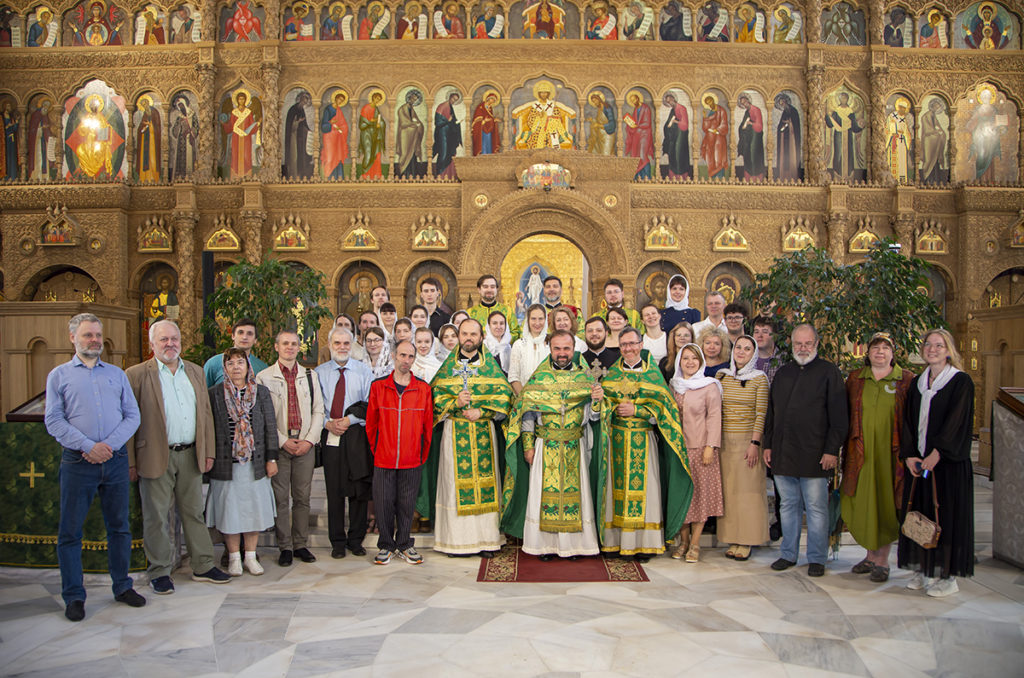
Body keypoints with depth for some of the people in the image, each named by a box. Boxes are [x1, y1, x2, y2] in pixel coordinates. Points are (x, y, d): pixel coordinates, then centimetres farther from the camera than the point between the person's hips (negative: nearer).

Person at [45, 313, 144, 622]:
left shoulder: (117, 374, 13)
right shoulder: (59, 375, 6)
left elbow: (133, 415, 6)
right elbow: (53, 421, -3)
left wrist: (109, 444, -9)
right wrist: (88, 446, -14)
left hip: (116, 459, 2)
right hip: (77, 462, -2)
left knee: (119, 526, 9)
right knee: (70, 530, 2)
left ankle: (122, 587, 21)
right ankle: (74, 596, 14)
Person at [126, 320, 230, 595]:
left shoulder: (195, 371, 11)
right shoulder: (136, 375, -4)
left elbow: (205, 414, 12)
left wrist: (208, 452, 8)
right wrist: (130, 462, -8)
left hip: (190, 456, 4)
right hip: (156, 457, -4)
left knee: (194, 512, 13)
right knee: (157, 517, 6)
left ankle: (203, 566, 22)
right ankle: (160, 572, 19)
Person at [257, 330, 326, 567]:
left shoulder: (310, 376, 11)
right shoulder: (264, 377, 2)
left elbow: (318, 410, 8)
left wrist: (310, 440, -3)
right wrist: (283, 441, -9)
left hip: (305, 445, 2)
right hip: (279, 445, -2)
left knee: (302, 497, 6)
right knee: (280, 498, 1)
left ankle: (301, 545, 16)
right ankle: (285, 547, 10)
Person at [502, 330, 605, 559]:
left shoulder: (584, 378, 5)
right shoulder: (539, 378, 2)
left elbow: (592, 416, 3)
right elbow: (527, 414, 3)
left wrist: (597, 400, -18)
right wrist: (528, 446, -2)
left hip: (575, 448, 1)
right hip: (545, 447, -1)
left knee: (573, 491, 3)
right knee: (545, 491, 2)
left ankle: (573, 544, 14)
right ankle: (545, 544, 12)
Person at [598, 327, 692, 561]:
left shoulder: (653, 374, 6)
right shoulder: (611, 373, 10)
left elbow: (662, 405, -1)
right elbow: (602, 401, 4)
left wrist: (635, 410, -12)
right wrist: (616, 408, -15)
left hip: (643, 440, -1)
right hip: (616, 438, 1)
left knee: (643, 486, -2)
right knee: (617, 486, 1)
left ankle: (644, 544, 4)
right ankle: (615, 540, 8)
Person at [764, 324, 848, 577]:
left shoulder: (829, 372, 0)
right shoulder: (783, 373, 15)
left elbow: (838, 416, -5)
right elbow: (771, 412, 18)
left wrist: (832, 450, -11)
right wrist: (768, 445, 11)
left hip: (814, 456, -4)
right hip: (783, 454, 5)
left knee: (816, 508, 2)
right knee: (788, 506, 11)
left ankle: (816, 558, 13)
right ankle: (788, 554, 21)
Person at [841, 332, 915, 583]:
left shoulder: (907, 379, 2)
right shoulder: (855, 378, 9)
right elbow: (845, 414, 11)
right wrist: (847, 447, 5)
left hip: (890, 453, -2)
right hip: (861, 452, 2)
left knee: (886, 503, 2)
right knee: (863, 503, 7)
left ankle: (882, 560, 13)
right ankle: (871, 555, 21)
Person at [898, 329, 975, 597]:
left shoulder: (961, 382, -4)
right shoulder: (917, 383, 13)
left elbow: (956, 421, -13)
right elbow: (908, 421, 9)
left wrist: (937, 453, -20)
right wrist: (909, 454, -3)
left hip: (948, 462, -5)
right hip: (919, 461, 5)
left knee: (946, 515, -1)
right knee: (920, 515, 7)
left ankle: (949, 576, 8)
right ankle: (925, 570, 16)